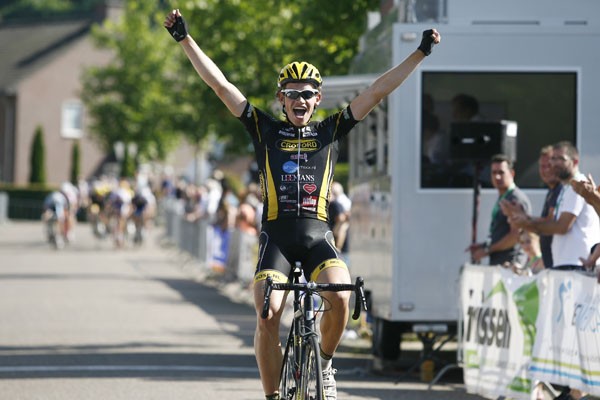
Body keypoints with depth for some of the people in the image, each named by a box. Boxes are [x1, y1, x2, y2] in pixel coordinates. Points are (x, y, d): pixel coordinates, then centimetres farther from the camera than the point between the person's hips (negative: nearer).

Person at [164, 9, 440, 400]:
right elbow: (220, 84, 5)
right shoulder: (265, 129, 9)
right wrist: (185, 38, 0)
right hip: (276, 236, 0)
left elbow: (377, 92, 7)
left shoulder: (330, 131, 11)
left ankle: (324, 364, 1)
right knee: (268, 316, -18)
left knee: (340, 297, -26)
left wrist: (420, 54, 4)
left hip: (317, 236, 0)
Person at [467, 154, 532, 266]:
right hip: (497, 262, 9)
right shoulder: (501, 199, 20)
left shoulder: (516, 199, -11)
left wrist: (487, 250, -13)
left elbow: (516, 235, -18)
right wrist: (483, 246, 12)